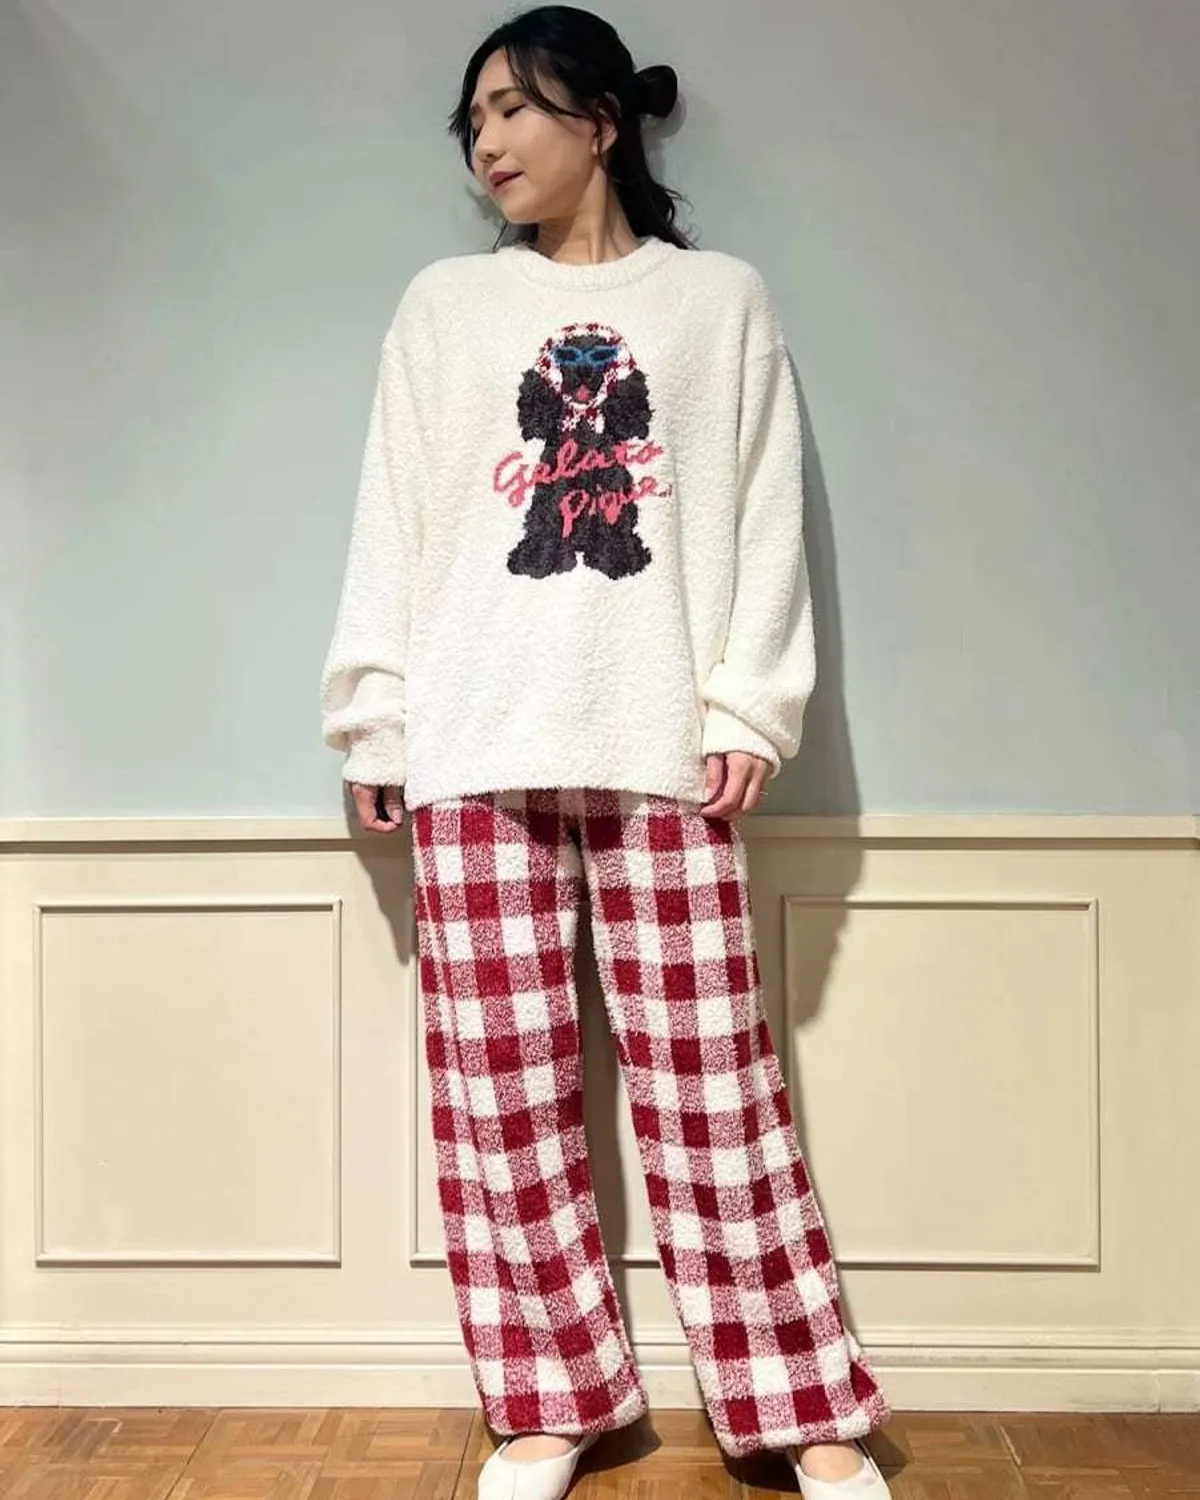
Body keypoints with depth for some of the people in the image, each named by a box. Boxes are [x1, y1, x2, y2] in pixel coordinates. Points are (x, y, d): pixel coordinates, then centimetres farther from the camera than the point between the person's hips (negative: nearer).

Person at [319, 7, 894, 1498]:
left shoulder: (722, 299, 11)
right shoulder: (442, 305, 15)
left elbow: (765, 520, 5)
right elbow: (391, 526, 11)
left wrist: (750, 709, -4)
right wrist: (372, 716, 5)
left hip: (663, 748, -2)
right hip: (474, 749, 2)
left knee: (712, 1081, 1)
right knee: (501, 1087, 4)